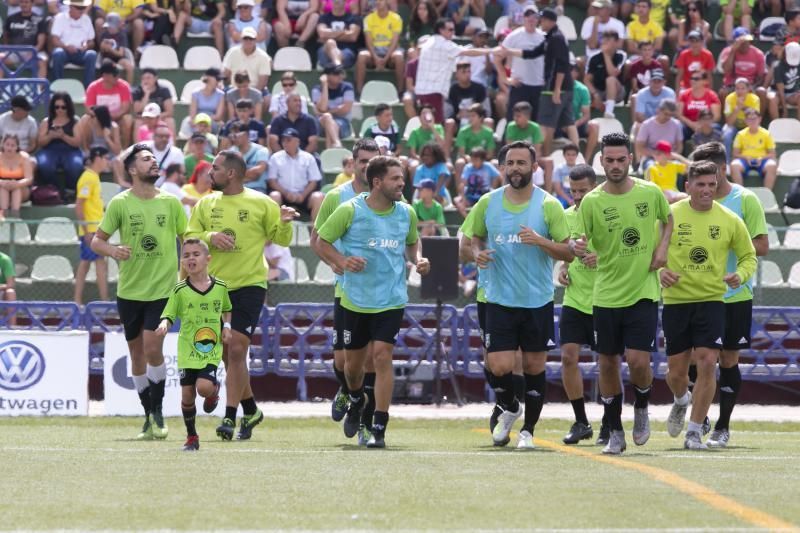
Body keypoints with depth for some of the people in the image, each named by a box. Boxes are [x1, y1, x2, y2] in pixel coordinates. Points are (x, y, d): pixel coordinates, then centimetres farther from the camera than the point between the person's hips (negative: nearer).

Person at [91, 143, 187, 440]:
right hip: (130, 290, 1)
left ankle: (157, 410, 2)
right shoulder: (120, 203, -1)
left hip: (163, 289, -1)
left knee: (152, 347, -14)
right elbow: (96, 240, 2)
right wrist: (112, 250, -19)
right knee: (137, 352, 7)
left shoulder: (170, 202, 2)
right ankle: (149, 417, 19)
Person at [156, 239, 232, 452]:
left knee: (204, 387, -22)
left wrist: (227, 326, 4)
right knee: (187, 394, 0)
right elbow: (169, 315, -2)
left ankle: (214, 390, 17)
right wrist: (164, 325, -24)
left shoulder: (220, 287, 2)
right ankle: (191, 436, 18)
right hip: (187, 351, 0)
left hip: (211, 350, 0)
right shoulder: (180, 291, -3)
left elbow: (227, 310, 20)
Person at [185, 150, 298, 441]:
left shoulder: (261, 204, -2)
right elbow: (189, 237, 8)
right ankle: (251, 410, 27)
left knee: (236, 350, -14)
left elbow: (281, 240, 4)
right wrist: (209, 237, -11)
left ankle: (230, 417, -14)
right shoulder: (206, 204, 9)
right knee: (226, 354, 10)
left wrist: (284, 223, -16)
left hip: (249, 286, -5)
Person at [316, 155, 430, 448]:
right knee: (353, 362, 10)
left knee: (382, 355, -14)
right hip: (355, 299, 0)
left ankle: (379, 429, -9)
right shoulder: (350, 211, -9)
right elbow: (322, 242, 0)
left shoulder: (406, 213, 1)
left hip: (391, 300, 0)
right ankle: (356, 401, 46)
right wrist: (342, 261, -18)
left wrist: (417, 259, -1)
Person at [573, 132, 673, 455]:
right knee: (607, 363, 5)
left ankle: (641, 409, 20)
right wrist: (578, 247, -27)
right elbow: (582, 240, -4)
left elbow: (668, 219, 17)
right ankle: (615, 433, 19)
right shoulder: (591, 201, -5)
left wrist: (662, 247, 1)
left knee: (638, 360, -12)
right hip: (606, 294, 1)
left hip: (643, 292, -1)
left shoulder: (651, 193, -2)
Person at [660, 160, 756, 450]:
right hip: (676, 300, 0)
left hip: (711, 300, 0)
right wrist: (659, 271, -15)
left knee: (707, 363, -14)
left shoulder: (730, 220, -1)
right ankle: (682, 401, 43)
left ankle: (694, 432, -4)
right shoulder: (669, 216, -3)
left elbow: (749, 256, 10)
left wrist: (740, 275, -11)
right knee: (676, 370, 6)